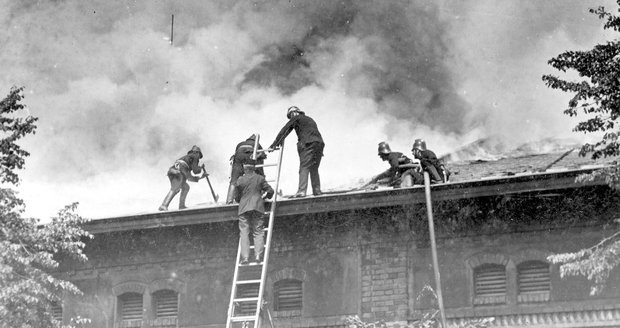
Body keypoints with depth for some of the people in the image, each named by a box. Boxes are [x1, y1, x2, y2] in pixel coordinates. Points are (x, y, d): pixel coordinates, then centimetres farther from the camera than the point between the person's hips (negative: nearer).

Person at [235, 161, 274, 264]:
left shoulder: (240, 180, 2)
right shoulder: (260, 178, 4)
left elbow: (237, 197, 10)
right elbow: (270, 191, 5)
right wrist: (264, 196, 24)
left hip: (244, 209, -1)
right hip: (257, 207, 1)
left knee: (244, 233, 1)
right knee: (258, 232, 5)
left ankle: (244, 257, -8)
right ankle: (258, 255, -8)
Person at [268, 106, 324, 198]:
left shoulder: (296, 118, 11)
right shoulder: (310, 119, 33)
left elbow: (284, 131, 10)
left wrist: (274, 144, 13)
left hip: (308, 144, -7)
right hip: (319, 144, 7)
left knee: (304, 168, -10)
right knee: (314, 169, 12)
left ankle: (301, 191, -21)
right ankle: (317, 191, 6)